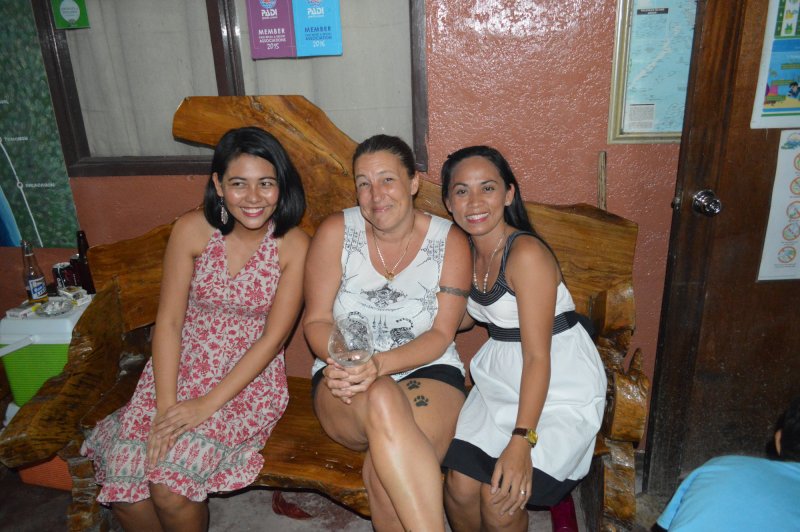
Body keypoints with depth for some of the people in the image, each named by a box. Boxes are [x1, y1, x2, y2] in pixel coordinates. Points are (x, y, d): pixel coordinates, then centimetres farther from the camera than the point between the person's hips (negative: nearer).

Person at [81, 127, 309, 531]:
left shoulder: (293, 245, -11)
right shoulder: (192, 230, -7)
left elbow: (273, 336, -11)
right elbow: (169, 320, -6)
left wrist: (208, 404, -17)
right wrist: (166, 403, -16)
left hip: (250, 380, -2)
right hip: (180, 369, 2)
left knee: (170, 484, -21)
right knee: (124, 488, -15)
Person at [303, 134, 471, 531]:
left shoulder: (449, 241, -1)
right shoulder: (336, 232, -1)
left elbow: (440, 334, -6)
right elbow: (316, 320, 0)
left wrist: (380, 363, -24)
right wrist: (341, 360, -23)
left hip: (428, 372, 0)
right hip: (346, 383, 1)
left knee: (383, 473, -32)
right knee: (383, 399, -37)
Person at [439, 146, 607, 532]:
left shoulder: (527, 254, -21)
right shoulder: (466, 251, 1)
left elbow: (538, 357, -22)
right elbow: (464, 318, 11)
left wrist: (521, 441, -26)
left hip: (560, 388, -6)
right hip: (500, 380, 6)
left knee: (500, 498, -17)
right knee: (459, 486, -9)